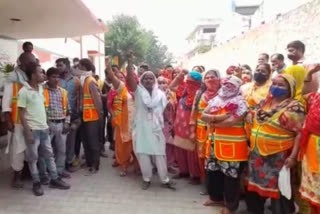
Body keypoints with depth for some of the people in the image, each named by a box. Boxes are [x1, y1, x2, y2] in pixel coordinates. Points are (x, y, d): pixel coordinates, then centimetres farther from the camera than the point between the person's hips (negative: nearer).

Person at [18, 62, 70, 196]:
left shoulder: (41, 88, 8)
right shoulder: (24, 91, -12)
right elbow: (21, 114, -12)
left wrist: (46, 124, 14)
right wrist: (27, 132, -16)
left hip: (44, 128, 7)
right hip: (32, 130, -7)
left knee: (49, 155, 12)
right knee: (33, 158, 6)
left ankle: (54, 179, 21)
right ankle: (36, 183, 18)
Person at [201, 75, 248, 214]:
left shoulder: (240, 102, -9)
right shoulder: (216, 100, 9)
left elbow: (232, 121, -22)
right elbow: (203, 116, 2)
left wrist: (213, 123, -9)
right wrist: (218, 117, -16)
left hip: (233, 144, -6)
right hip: (216, 142, 7)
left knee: (231, 174, 3)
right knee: (213, 170, 17)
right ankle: (216, 197, 38)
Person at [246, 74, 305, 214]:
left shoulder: (294, 107, -10)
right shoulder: (265, 103, 8)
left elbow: (300, 133, -14)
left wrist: (293, 156, -19)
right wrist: (251, 143, 15)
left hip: (279, 157, -6)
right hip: (257, 154, 6)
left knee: (277, 189, 5)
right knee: (256, 184, 18)